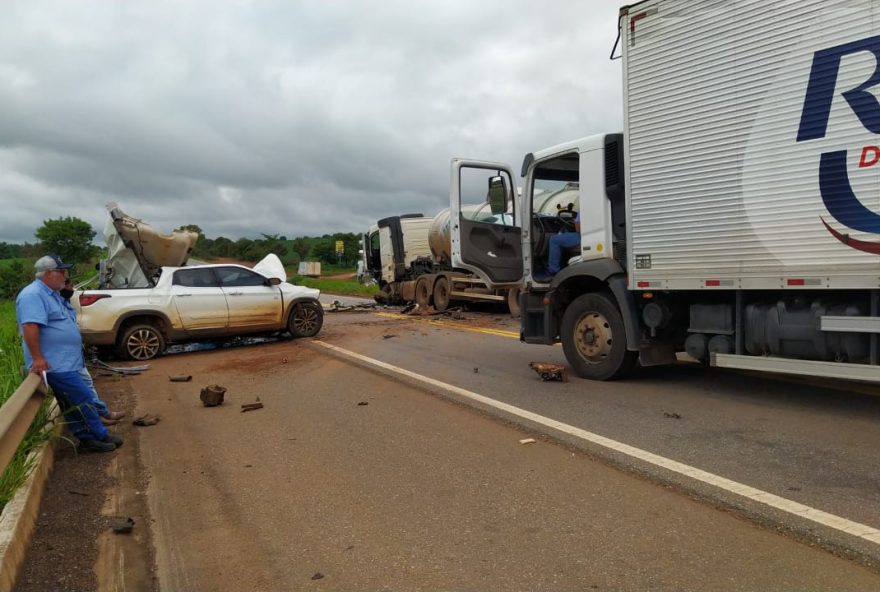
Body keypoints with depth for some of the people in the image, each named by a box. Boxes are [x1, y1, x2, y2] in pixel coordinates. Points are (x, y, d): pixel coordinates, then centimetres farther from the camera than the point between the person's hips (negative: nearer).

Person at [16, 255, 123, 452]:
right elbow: (29, 326, -28)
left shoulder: (51, 294, 16)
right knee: (83, 400, -4)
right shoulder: (33, 295, -18)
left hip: (66, 361, 10)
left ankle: (88, 438, 20)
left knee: (72, 405, 14)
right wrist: (37, 358, -30)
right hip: (56, 364, -10)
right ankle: (101, 435, 6)